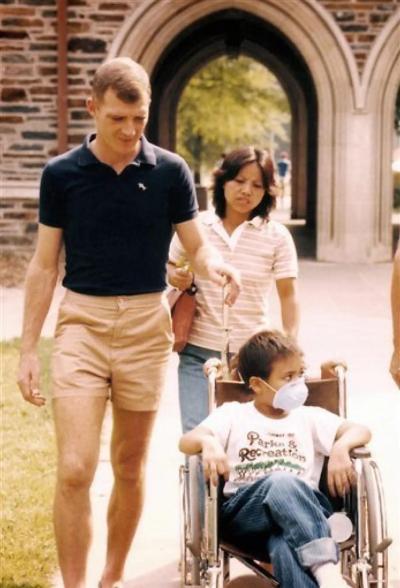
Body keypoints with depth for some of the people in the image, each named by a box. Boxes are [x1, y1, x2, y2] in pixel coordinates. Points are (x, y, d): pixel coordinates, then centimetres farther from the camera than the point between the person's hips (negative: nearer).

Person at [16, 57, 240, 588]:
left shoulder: (170, 171, -1)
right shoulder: (62, 174, -1)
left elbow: (196, 246, 3)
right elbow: (44, 265, 4)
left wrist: (215, 266, -22)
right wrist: (28, 349, 1)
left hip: (147, 326, 1)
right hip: (81, 324, -1)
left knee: (130, 468, 11)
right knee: (75, 470, -12)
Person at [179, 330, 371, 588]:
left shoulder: (309, 417, 25)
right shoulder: (233, 414, 20)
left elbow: (360, 431, 12)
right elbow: (186, 441, 4)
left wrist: (341, 446, -12)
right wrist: (208, 442, -21)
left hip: (303, 512, 2)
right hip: (242, 514, -2)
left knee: (285, 545, -39)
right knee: (281, 481, -39)